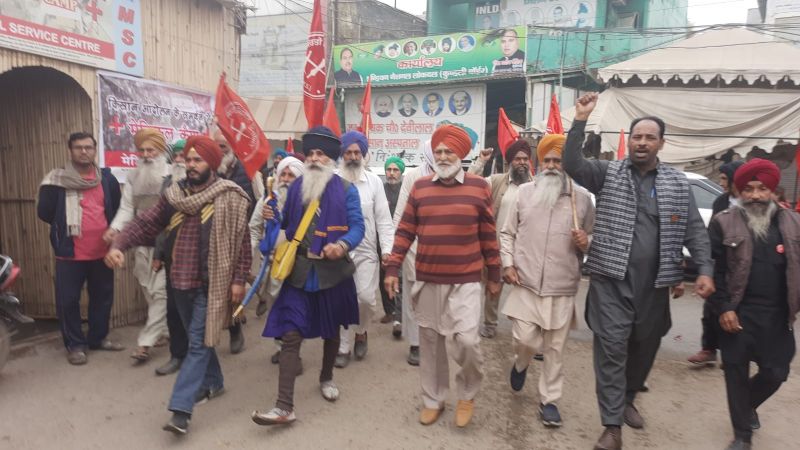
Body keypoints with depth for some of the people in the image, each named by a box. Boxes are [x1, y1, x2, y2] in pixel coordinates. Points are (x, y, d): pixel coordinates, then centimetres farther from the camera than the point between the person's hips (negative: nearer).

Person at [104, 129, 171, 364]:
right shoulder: (133, 177, 10)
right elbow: (127, 209, 6)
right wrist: (115, 228, -11)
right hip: (141, 242, 6)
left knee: (160, 291, -5)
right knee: (149, 290, 13)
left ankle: (146, 341, 0)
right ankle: (165, 329, 29)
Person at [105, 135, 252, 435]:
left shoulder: (229, 198, -10)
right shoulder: (173, 195, 4)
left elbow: (242, 242, -9)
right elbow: (144, 223, 2)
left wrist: (239, 279, -11)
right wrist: (118, 245, -15)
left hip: (210, 283, -6)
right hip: (180, 281, 6)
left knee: (198, 343, -4)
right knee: (198, 338, 19)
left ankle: (181, 410, -2)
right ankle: (213, 382, 39)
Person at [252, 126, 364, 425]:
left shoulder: (346, 190, -3)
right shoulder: (295, 187, 7)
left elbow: (358, 227, -9)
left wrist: (343, 245, -28)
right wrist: (274, 218, -5)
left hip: (333, 271, -1)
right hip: (300, 271, 2)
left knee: (331, 330, 17)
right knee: (290, 335, -6)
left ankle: (327, 378, 43)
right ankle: (285, 407, -3)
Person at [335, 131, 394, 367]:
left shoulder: (374, 181, 1)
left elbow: (383, 218, 1)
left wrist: (387, 248, -4)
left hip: (367, 250, 1)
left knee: (367, 298, -3)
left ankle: (360, 331, 28)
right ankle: (344, 348, 23)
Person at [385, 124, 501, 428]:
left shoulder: (479, 187, -1)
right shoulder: (420, 187, 4)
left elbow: (488, 236, 3)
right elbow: (405, 231, 6)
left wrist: (494, 275, 6)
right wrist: (393, 268, 1)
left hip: (465, 281, -2)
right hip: (426, 280, 3)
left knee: (466, 340, -10)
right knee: (430, 343, 11)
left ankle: (467, 394, 20)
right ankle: (433, 400, 30)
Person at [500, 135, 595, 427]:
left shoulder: (582, 198, 1)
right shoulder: (524, 192, 3)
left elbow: (592, 239, 10)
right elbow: (507, 233, 8)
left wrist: (586, 243, -13)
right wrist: (508, 264, -3)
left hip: (562, 288, 0)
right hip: (526, 284, 0)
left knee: (555, 348, 8)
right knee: (524, 340, -2)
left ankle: (549, 400, 26)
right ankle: (521, 363, 34)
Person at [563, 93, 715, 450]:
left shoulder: (678, 183, 7)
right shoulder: (608, 173, 2)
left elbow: (695, 230, 7)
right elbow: (572, 164, -14)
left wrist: (705, 270, -4)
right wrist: (580, 120, -20)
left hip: (654, 282, 3)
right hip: (611, 279, -3)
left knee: (644, 345, 17)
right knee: (611, 348, -4)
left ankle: (627, 399, 42)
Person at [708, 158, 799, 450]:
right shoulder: (724, 223, -4)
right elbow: (714, 269, -5)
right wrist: (722, 308, -12)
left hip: (776, 316, 3)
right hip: (737, 314, -3)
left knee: (776, 372, 8)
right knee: (737, 374, 4)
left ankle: (748, 406, 41)